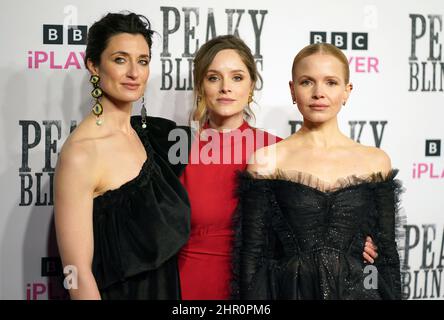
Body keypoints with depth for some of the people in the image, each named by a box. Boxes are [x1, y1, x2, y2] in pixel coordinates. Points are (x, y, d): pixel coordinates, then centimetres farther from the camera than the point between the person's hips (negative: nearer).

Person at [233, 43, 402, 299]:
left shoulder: (376, 161, 0)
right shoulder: (267, 160, -5)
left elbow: (386, 250, 4)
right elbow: (253, 253, -5)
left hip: (356, 290, 2)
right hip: (290, 291, -1)